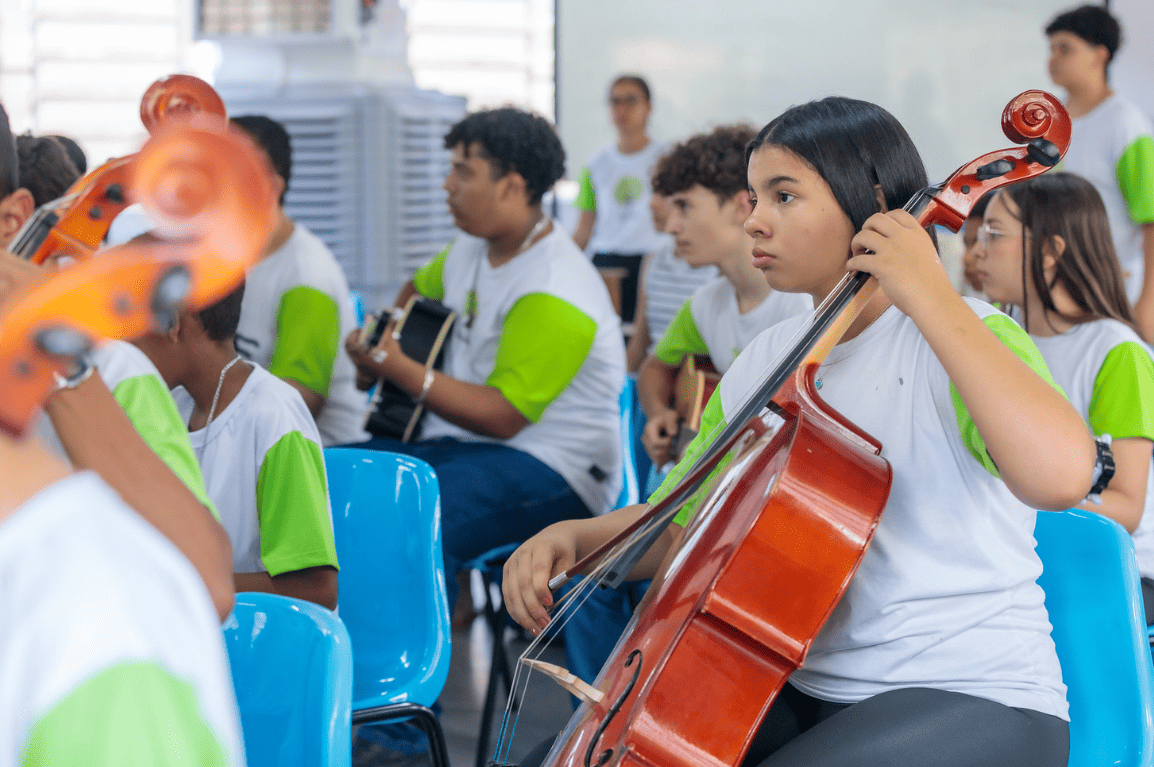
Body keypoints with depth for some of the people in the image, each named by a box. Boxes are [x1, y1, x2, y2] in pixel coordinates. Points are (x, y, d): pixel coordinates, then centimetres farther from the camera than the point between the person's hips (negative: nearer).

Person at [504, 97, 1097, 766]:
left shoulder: (963, 337, -11)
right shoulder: (769, 361, 10)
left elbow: (1061, 473, -34)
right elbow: (672, 527, 18)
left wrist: (931, 296, -27)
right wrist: (574, 536, -5)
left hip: (976, 696, -7)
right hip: (804, 689, 7)